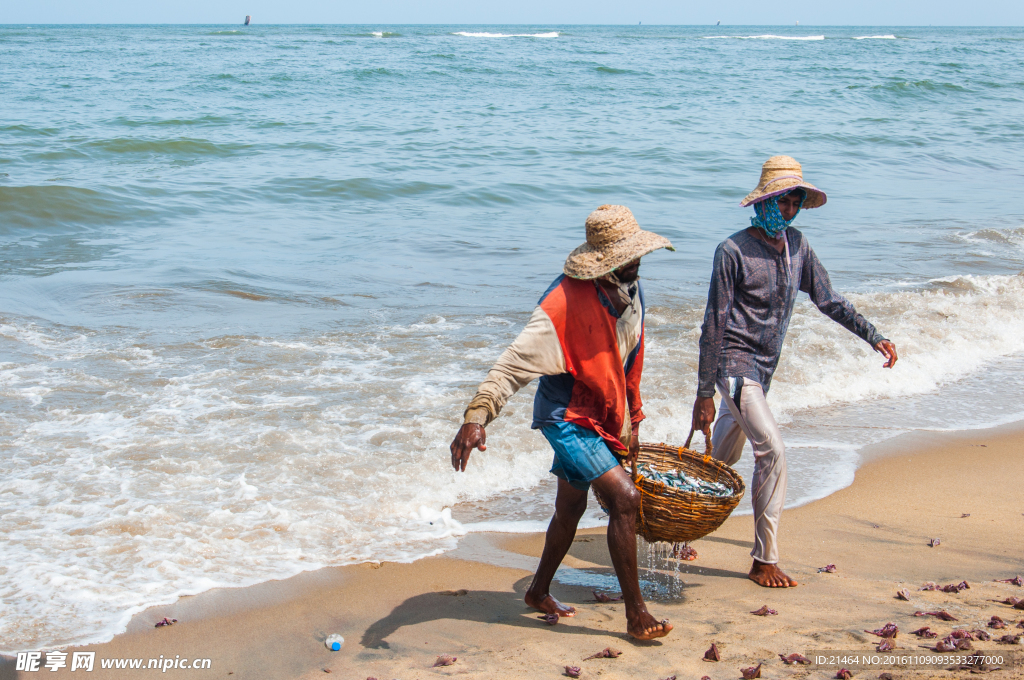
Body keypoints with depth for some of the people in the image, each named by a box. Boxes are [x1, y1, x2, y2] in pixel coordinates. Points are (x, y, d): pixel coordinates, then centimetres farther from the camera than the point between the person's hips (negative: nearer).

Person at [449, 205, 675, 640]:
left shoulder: (630, 293, -2)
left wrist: (632, 422, 20)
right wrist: (477, 416, -43)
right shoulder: (565, 304, -28)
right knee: (624, 497, -19)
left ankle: (539, 592, 42)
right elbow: (515, 363, -32)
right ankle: (636, 615, -10)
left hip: (602, 417, 8)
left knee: (570, 508, 21)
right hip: (567, 417, -8)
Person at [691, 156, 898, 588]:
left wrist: (874, 337, 3)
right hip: (735, 363, -7)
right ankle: (764, 560, -8)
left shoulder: (796, 245, 4)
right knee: (772, 451, -17)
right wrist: (704, 393, -14)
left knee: (723, 459, 17)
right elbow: (714, 326, -14)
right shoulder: (733, 251, -16)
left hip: (764, 369, 7)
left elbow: (828, 300, 13)